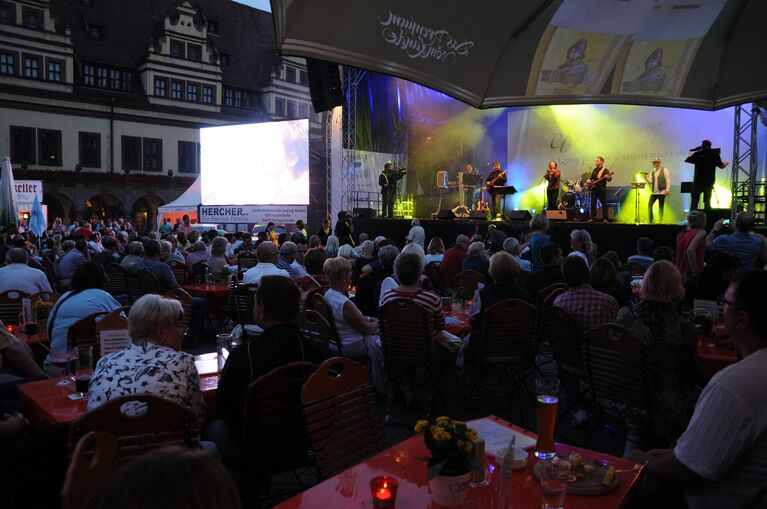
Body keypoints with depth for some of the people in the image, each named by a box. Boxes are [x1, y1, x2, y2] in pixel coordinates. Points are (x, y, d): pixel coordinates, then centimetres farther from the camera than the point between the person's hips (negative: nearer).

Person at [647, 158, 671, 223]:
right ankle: (650, 220, 2)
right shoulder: (652, 172, 15)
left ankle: (661, 220, 4)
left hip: (662, 192, -5)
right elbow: (650, 182, 7)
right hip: (654, 192, 5)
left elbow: (668, 179, -5)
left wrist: (667, 189, -14)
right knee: (649, 205, -4)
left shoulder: (664, 170, 1)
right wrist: (647, 177, -12)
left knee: (660, 207, -2)